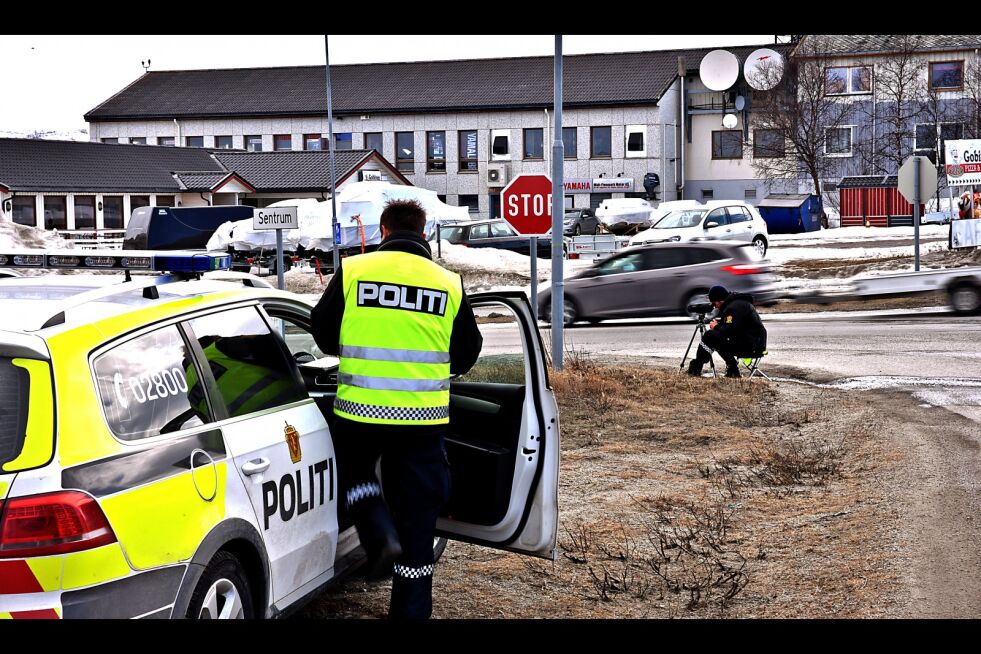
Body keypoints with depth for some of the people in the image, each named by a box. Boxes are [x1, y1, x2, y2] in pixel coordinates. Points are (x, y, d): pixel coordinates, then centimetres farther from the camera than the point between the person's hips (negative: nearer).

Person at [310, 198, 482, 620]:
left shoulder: (353, 270, -3)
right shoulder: (450, 284, 1)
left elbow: (323, 335, 7)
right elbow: (465, 356, 10)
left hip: (360, 411, -1)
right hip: (423, 418, 1)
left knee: (354, 471, 28)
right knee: (417, 517, 10)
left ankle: (380, 536, 2)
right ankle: (411, 610, 15)